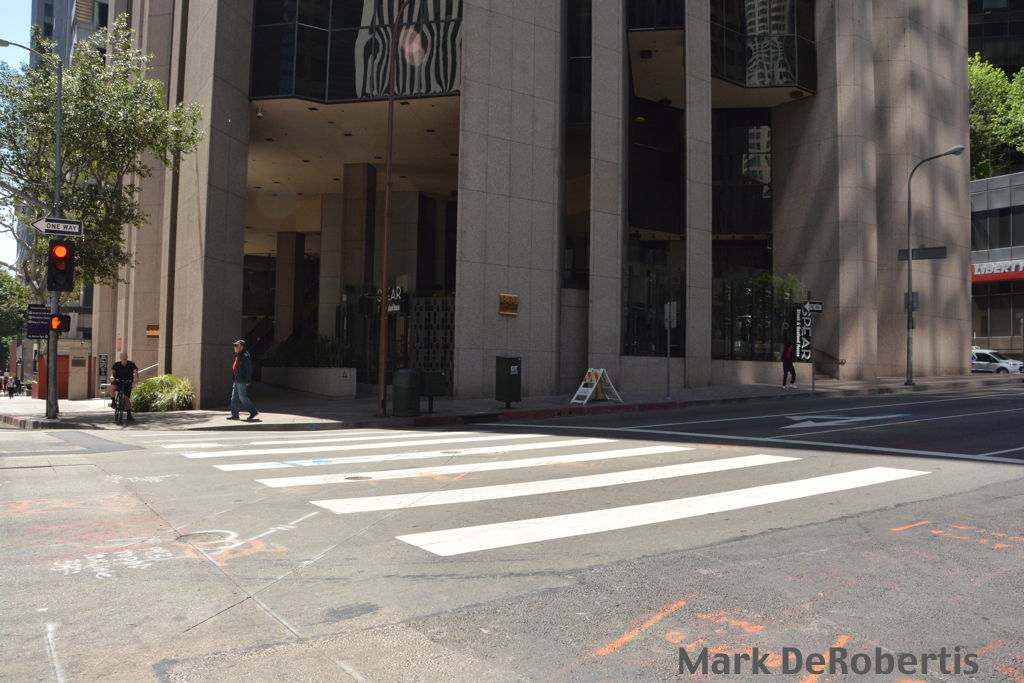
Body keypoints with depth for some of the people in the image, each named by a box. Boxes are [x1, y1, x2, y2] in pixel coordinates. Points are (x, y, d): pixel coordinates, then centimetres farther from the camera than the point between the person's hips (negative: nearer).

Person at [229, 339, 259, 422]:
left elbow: (249, 369, -19)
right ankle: (235, 414, 13)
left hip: (242, 381, -10)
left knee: (242, 397, -8)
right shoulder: (238, 355, 16)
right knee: (234, 397, 9)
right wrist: (234, 379, 21)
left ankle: (253, 411, 1)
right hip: (236, 381, 10)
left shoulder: (245, 356, -15)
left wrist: (247, 380, -21)